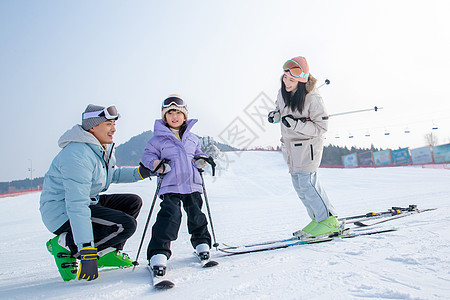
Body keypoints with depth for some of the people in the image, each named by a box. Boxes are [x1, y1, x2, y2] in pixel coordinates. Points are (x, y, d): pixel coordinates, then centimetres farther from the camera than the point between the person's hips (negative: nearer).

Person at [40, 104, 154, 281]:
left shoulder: (103, 149, 5)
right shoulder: (77, 155, -27)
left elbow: (112, 174, 24)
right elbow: (77, 206, -33)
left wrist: (140, 172, 4)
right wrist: (87, 254, -36)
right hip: (63, 213, -10)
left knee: (133, 202, 6)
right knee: (126, 225, -22)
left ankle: (108, 253, 7)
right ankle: (65, 244, -9)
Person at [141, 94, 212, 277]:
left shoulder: (191, 138, 17)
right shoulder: (158, 138, 4)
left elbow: (197, 153, 28)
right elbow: (147, 155, 6)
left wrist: (201, 160, 5)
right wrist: (157, 163, -14)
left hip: (192, 184, 4)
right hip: (170, 186, -4)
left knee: (196, 214, 9)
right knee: (170, 216, -16)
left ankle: (202, 242, 31)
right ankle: (158, 253, -10)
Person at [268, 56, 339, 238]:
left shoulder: (313, 98, -20)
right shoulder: (282, 92, 0)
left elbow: (321, 127, -17)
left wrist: (296, 124, -28)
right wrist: (275, 115, -1)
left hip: (308, 144, -7)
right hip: (290, 145, 8)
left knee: (306, 183, -13)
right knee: (299, 184, 8)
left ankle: (329, 221, 0)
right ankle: (318, 218, 19)